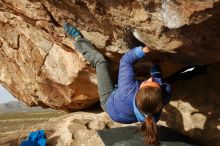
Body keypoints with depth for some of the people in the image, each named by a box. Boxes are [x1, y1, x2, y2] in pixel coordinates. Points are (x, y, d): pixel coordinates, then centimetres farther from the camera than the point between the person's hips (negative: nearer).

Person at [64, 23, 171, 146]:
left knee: (99, 60, 3)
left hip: (109, 102, -3)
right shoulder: (165, 96, -42)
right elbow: (157, 75, -18)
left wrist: (142, 51, -48)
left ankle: (78, 38, 29)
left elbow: (125, 60, -35)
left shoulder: (128, 92, -49)